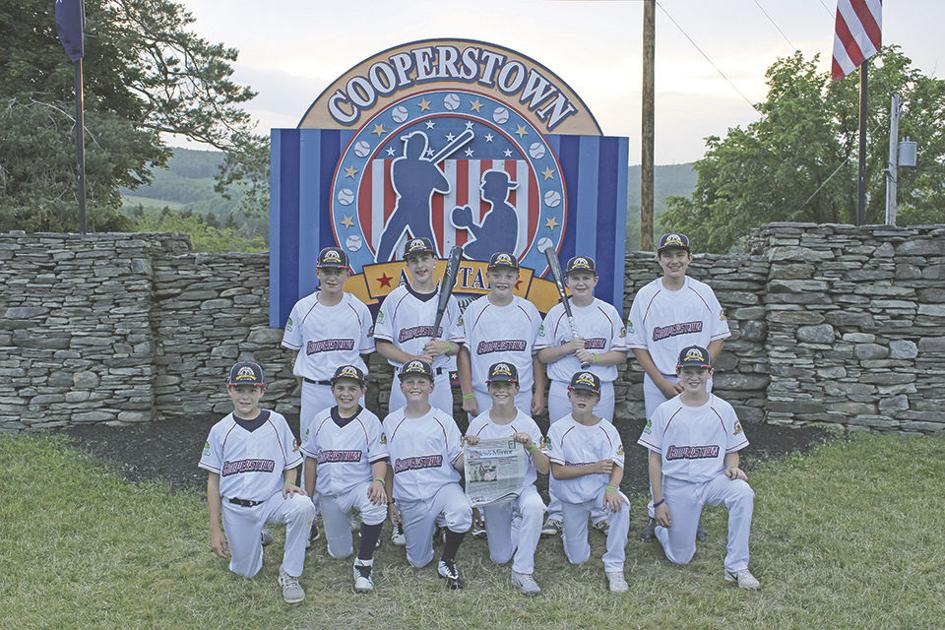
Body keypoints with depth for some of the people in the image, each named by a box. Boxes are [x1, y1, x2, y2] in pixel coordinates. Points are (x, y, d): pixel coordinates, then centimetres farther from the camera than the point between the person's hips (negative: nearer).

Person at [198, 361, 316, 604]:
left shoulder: (276, 422, -1)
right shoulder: (220, 430, -1)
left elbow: (291, 465, 7)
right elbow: (213, 481, 2)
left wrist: (289, 483, -18)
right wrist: (215, 530, -1)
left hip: (272, 499, -1)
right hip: (236, 508, 1)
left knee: (303, 507, -32)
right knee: (245, 571, 4)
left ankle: (289, 575, -15)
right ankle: (257, 537, 37)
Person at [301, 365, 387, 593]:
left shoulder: (370, 421, -5)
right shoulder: (321, 420, 4)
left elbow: (378, 459, -10)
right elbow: (311, 459, 11)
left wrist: (378, 481, -31)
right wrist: (308, 497, 10)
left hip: (360, 485, -3)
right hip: (329, 493, 3)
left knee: (376, 505, -38)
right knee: (339, 552, 6)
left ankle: (363, 566, -21)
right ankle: (344, 521, 41)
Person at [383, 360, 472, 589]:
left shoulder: (443, 420, 1)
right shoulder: (390, 422, 6)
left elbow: (458, 463, -2)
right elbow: (387, 466, 11)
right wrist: (390, 502, 7)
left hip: (443, 487, -2)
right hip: (409, 499, 2)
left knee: (461, 511, -35)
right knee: (418, 561, 4)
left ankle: (447, 562, -8)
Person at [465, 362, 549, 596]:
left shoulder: (527, 424, -7)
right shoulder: (478, 425, -5)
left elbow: (544, 469, -8)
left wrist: (530, 446, -26)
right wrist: (469, 448, -22)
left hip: (523, 487, -1)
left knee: (534, 506, -36)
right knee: (500, 557, 4)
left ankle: (523, 571, -23)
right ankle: (514, 524, 36)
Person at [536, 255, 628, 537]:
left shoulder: (609, 312, 5)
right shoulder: (555, 313, 4)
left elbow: (621, 354, 3)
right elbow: (542, 355, 3)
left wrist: (594, 357, -13)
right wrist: (568, 348, -13)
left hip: (601, 389, 0)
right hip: (562, 390, 0)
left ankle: (600, 511, 19)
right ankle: (556, 512, 15)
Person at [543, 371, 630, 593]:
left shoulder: (608, 430, -5)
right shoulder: (559, 429, -10)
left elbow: (617, 466, -9)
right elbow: (557, 472, -14)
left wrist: (611, 488, -31)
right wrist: (594, 468, -21)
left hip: (601, 489, 1)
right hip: (572, 495, 0)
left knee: (621, 505, -35)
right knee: (578, 559, 4)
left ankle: (614, 567, -20)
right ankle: (569, 531, 40)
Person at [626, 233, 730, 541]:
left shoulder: (703, 292, 2)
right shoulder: (645, 296, -2)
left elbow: (718, 337, 4)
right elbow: (638, 345, -1)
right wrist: (663, 383, -9)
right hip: (658, 384, -1)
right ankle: (657, 514, 16)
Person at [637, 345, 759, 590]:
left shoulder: (723, 409, 1)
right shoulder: (665, 411, -4)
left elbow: (732, 451, 9)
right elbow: (655, 459, -1)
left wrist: (732, 468, -15)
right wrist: (658, 502, -6)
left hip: (713, 480, 1)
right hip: (677, 485, -1)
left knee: (743, 493, -33)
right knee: (680, 558, 3)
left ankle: (736, 567, -23)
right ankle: (661, 528, 38)